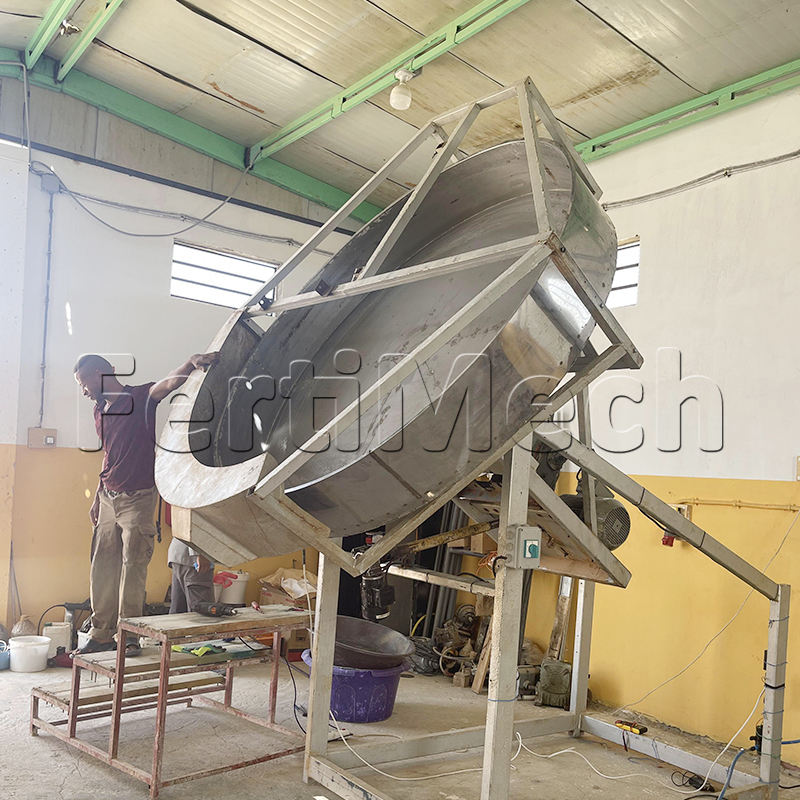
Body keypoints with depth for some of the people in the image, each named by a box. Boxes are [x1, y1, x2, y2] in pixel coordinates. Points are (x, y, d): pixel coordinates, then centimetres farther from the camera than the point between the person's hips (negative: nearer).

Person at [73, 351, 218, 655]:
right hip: (109, 499, 7)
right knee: (102, 568, 7)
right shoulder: (100, 411, 16)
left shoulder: (140, 397, -6)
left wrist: (192, 363, -47)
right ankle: (102, 634, 16)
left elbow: (170, 383, -26)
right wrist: (97, 498, 22)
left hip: (138, 497, -7)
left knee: (133, 567, -6)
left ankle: (128, 635, 1)